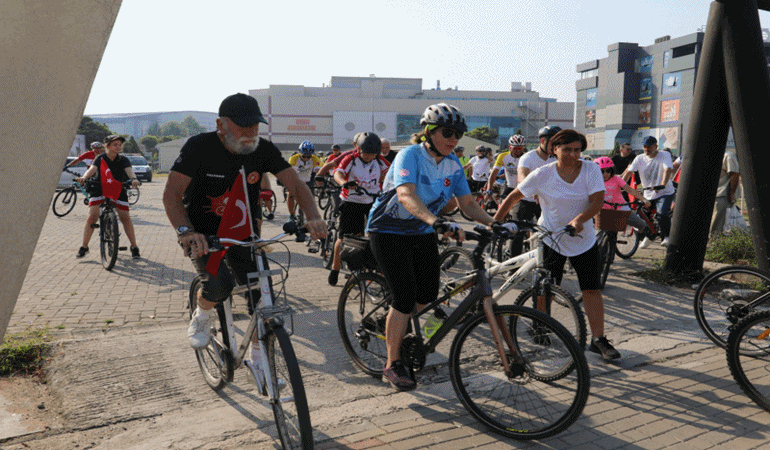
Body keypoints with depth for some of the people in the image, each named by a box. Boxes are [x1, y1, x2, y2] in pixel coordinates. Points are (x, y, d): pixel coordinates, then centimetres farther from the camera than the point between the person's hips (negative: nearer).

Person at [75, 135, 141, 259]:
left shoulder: (123, 160, -1)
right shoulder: (100, 158, -3)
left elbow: (129, 170, -21)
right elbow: (92, 169, -21)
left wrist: (133, 179, -45)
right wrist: (84, 177, -43)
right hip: (99, 188, 0)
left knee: (125, 217, -8)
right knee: (92, 217, -13)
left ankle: (134, 247, 4)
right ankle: (84, 247, 0)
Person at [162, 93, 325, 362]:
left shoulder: (264, 150, -11)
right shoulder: (200, 146, -19)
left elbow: (296, 184, -14)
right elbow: (172, 194, -23)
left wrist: (313, 217, -34)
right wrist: (185, 231, -42)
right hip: (202, 233, -3)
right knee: (218, 286, -28)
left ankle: (258, 357, 18)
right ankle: (202, 316, 10)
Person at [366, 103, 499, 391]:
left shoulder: (453, 164, -1)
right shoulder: (410, 155, -22)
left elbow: (467, 202, -1)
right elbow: (407, 196, -40)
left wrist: (494, 224, -19)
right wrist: (437, 222, -56)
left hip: (422, 233, 7)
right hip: (389, 231, -7)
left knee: (429, 296, 3)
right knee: (405, 298, -12)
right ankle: (392, 365, 4)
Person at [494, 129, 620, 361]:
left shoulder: (591, 170, -5)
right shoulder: (543, 174, -9)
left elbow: (598, 201, -15)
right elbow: (514, 197, -4)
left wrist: (579, 219, -33)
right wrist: (494, 223, -6)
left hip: (584, 240, 2)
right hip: (550, 239, -1)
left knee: (592, 289, 0)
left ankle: (598, 339, 8)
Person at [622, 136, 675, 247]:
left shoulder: (665, 155, -8)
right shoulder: (639, 159, 1)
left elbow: (668, 170, -24)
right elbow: (628, 171, -5)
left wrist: (662, 184, -42)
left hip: (665, 193, -4)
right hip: (648, 195, 4)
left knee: (663, 213, -26)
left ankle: (667, 237, -6)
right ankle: (648, 237, 29)